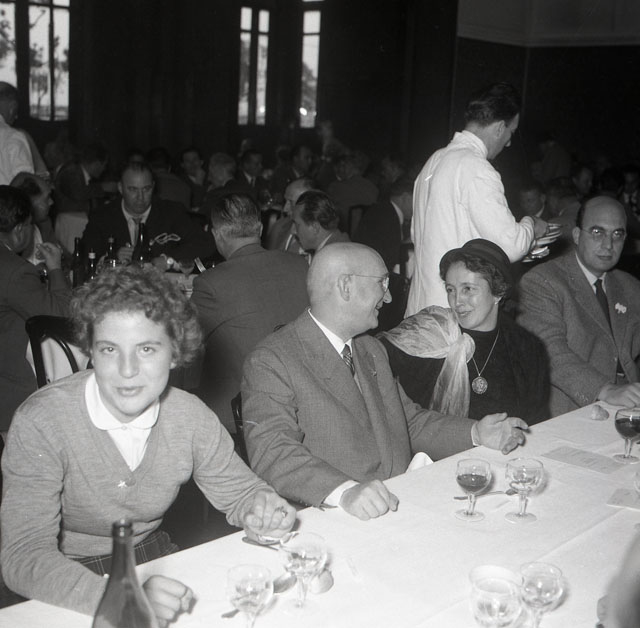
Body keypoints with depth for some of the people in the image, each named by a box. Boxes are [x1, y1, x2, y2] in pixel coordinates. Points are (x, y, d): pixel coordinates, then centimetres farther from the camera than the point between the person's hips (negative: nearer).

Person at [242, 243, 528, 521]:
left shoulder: (372, 349, 19)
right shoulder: (271, 362, -9)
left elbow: (410, 421, 24)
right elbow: (272, 455, -21)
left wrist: (476, 434, 8)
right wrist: (345, 491, -35)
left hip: (400, 507, 8)